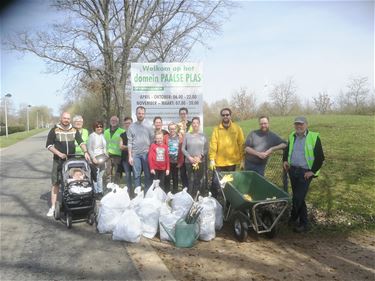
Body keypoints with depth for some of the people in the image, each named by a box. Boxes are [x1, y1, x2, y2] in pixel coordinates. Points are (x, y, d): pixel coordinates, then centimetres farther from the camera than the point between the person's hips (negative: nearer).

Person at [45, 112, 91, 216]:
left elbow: (81, 142, 4)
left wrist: (85, 152, -12)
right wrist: (59, 154, -15)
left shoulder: (74, 130, 6)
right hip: (58, 160, -2)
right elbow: (48, 145, -3)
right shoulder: (54, 130, -2)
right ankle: (53, 207, 6)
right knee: (55, 183, 0)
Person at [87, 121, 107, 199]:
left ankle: (100, 192, 21)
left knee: (100, 176, 13)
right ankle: (96, 193, 8)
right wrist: (93, 158, -17)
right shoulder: (92, 136, -7)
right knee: (96, 176, -1)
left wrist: (106, 156, 10)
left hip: (103, 158, 6)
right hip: (96, 159, -6)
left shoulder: (102, 135, 11)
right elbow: (89, 149, -10)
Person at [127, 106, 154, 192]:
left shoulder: (149, 126, 4)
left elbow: (152, 140, 2)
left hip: (146, 153, 0)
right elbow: (129, 142, 3)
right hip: (135, 154, 1)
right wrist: (130, 156, -2)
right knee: (136, 175, 5)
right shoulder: (131, 127, 6)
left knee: (148, 175, 4)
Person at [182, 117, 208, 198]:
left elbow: (206, 149, 4)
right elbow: (183, 148, 2)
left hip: (200, 162, 1)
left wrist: (200, 156, -9)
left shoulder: (203, 136, 4)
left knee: (199, 181, 0)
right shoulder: (187, 135, 3)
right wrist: (189, 157, -9)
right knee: (191, 181, -1)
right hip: (189, 162, 0)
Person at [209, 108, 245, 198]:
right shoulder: (216, 129, 0)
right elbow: (213, 145, -6)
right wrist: (212, 159, -12)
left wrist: (242, 159, -2)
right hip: (219, 162, -1)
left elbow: (241, 144, 2)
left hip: (232, 161, 1)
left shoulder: (237, 128, 2)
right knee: (215, 182, 1)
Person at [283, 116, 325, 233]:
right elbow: (287, 150, 24)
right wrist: (285, 160, 7)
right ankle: (303, 222, 25)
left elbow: (320, 157, -7)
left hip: (305, 172, -6)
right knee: (298, 197, 12)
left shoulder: (314, 137, -8)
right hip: (293, 170, 6)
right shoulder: (292, 136, 9)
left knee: (298, 198, -7)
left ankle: (293, 219, 13)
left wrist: (313, 171, -11)